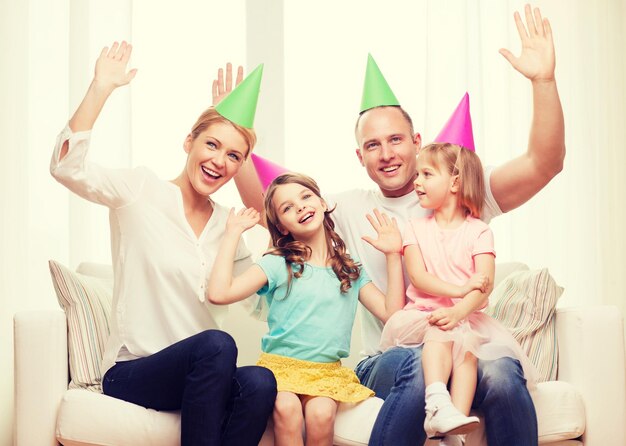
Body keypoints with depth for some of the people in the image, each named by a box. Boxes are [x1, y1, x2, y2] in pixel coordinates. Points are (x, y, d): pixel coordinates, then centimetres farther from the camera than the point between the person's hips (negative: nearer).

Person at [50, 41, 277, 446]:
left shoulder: (227, 225, 13)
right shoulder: (142, 191, -1)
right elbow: (66, 168, -18)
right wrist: (102, 87, -20)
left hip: (201, 374, 5)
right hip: (130, 374, -4)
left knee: (259, 382, -30)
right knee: (217, 344, -35)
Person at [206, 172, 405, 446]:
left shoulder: (351, 270, 13)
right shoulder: (277, 265, 2)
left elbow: (393, 314, 6)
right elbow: (219, 293, -11)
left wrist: (393, 255, 6)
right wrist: (233, 233, -5)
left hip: (328, 371, 2)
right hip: (281, 365, -2)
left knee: (320, 414, -29)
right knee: (287, 408, -33)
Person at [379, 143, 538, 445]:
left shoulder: (478, 231, 7)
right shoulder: (416, 228, 13)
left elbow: (484, 285, -8)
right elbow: (418, 278, -2)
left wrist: (458, 311, -29)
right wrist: (459, 289, -19)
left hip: (465, 317, -1)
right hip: (422, 314, 1)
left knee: (466, 341, -31)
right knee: (438, 331, -32)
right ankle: (438, 403, -49)